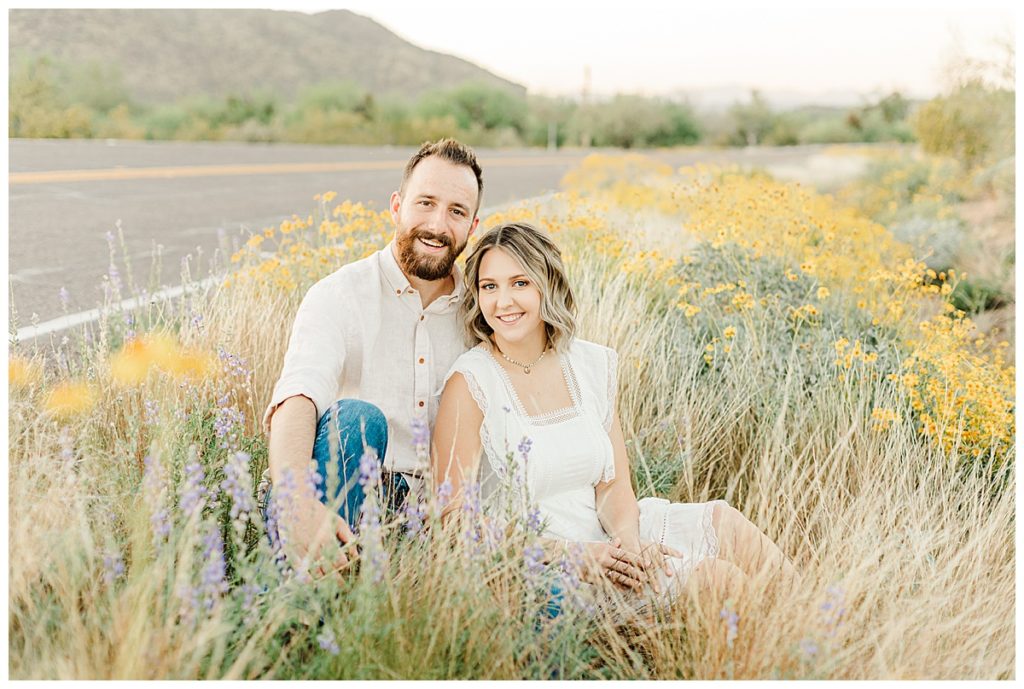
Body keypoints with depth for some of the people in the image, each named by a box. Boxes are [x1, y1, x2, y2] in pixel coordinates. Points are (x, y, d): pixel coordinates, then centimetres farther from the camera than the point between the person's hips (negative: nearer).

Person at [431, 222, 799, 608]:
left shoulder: (594, 366, 4)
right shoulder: (470, 384, -12)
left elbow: (614, 484, 4)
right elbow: (454, 521, -14)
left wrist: (628, 538, -19)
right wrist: (574, 554, -22)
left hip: (605, 536, 6)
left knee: (724, 524, -13)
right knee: (707, 576, -22)